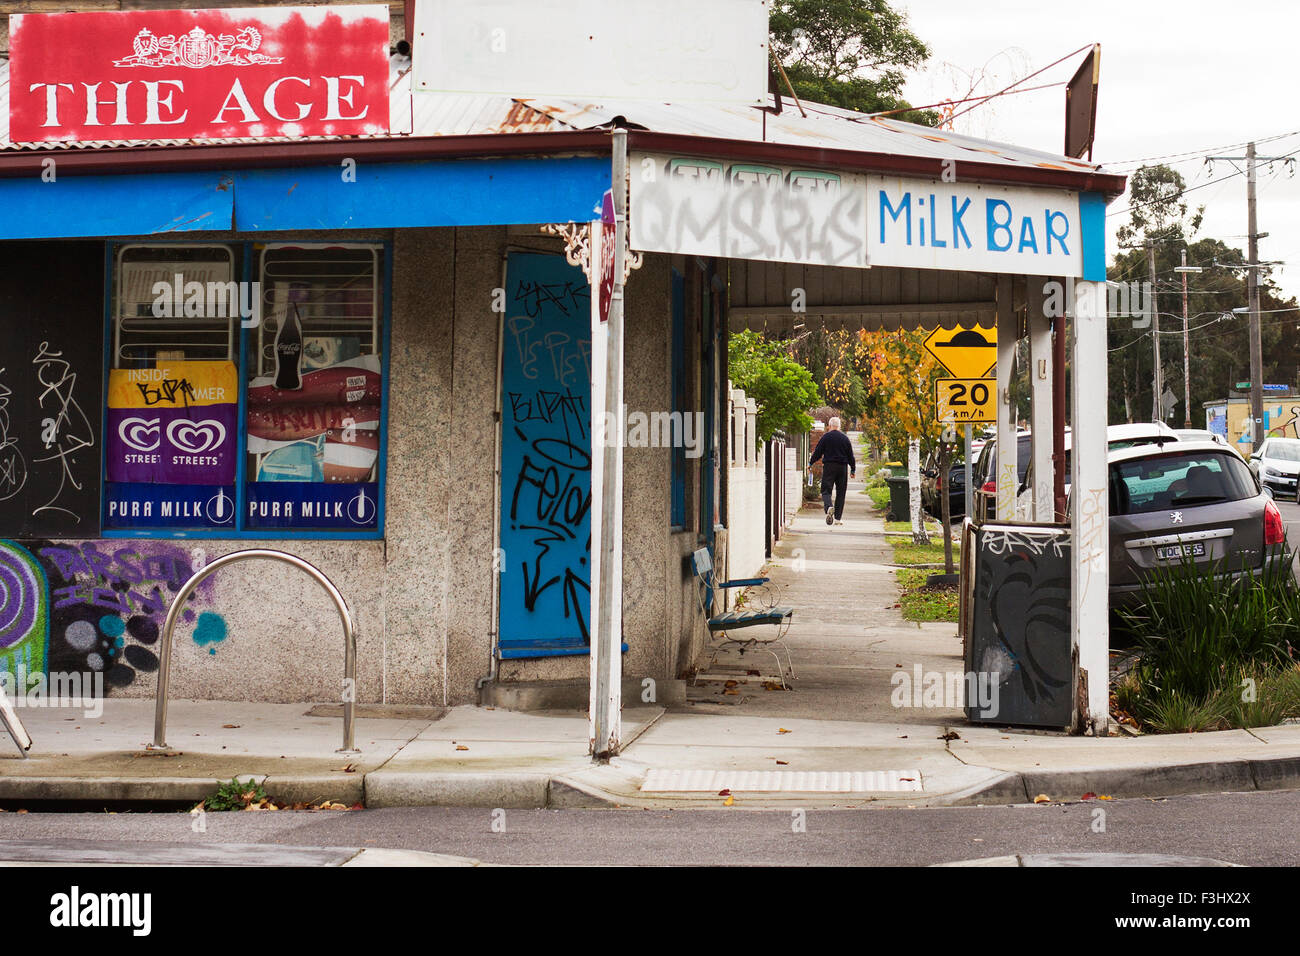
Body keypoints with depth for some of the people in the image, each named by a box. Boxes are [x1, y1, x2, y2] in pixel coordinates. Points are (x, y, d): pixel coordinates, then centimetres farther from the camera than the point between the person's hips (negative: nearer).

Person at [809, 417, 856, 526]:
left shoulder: (825, 437, -2)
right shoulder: (845, 438, 7)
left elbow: (818, 452, -1)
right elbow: (850, 455, 9)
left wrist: (810, 463, 13)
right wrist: (853, 469, 17)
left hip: (829, 467, -3)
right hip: (842, 467, 3)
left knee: (826, 490, -2)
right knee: (840, 493, 7)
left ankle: (828, 507, -32)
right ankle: (838, 518, 6)